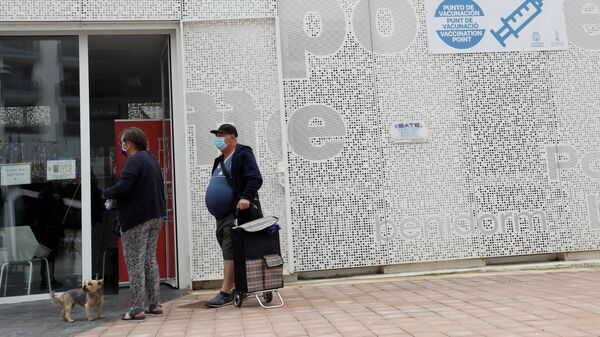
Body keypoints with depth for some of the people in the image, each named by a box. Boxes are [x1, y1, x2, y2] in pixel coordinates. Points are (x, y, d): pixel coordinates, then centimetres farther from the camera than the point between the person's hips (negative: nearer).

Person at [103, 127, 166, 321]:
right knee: (150, 259, 15)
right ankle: (155, 305, 19)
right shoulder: (151, 159, 16)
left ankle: (137, 309, 0)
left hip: (137, 219, -9)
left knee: (135, 262, -3)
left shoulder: (134, 161, -14)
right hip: (156, 216, 9)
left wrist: (106, 193, -4)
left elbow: (122, 188, -24)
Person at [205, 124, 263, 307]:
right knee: (230, 252, 12)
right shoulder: (220, 160, 21)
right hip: (221, 215, 9)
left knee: (230, 251, -12)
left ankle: (225, 293, -10)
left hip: (236, 213, -9)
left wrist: (246, 197, -31)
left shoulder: (243, 155, -7)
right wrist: (216, 208, 22)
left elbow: (255, 179, -17)